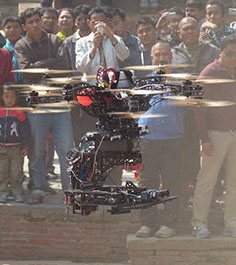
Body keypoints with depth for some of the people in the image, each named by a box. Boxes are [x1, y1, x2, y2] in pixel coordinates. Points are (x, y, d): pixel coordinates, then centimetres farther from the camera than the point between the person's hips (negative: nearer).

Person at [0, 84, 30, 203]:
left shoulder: (20, 112, -2)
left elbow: (25, 131, 1)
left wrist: (26, 146, -3)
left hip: (17, 149, -1)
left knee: (16, 172, 1)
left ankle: (17, 192, 12)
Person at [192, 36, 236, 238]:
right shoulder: (209, 73, -4)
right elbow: (201, 107, -6)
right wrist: (204, 138, -12)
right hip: (216, 133, -5)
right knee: (207, 179, -2)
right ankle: (200, 223, 6)